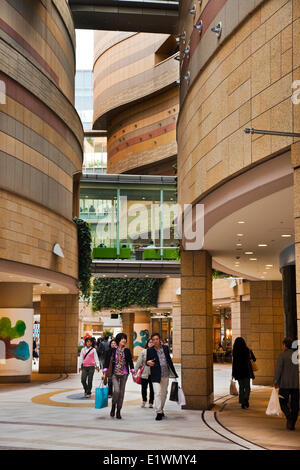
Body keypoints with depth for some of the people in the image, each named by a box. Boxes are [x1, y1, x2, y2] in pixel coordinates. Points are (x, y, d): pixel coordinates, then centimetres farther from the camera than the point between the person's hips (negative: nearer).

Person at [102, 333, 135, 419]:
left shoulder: (127, 350, 3)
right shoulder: (112, 350, -1)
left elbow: (130, 362, 5)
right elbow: (107, 361, 0)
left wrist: (133, 373, -1)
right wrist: (105, 373, -3)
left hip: (124, 374, 2)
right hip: (115, 373, -2)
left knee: (122, 392, 3)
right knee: (116, 390, -18)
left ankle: (118, 411, 14)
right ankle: (113, 406, 8)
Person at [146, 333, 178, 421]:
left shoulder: (165, 348, 6)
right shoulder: (150, 350, -4)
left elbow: (169, 360, 14)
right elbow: (147, 361, -1)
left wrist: (174, 373, 16)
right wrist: (148, 363, -26)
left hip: (165, 375, 4)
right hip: (156, 376, -4)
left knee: (164, 393, 13)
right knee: (157, 393, -14)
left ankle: (161, 409, 29)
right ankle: (158, 413, -11)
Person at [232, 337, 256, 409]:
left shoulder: (235, 351, -4)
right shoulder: (248, 350, -5)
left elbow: (234, 363, -7)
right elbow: (254, 359, 6)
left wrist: (233, 373, -2)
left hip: (238, 371, 1)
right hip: (247, 370, -1)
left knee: (241, 387, 12)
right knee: (247, 386, 8)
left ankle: (242, 403, 11)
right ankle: (246, 398, -18)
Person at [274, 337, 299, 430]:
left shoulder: (282, 355, -8)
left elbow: (278, 370, -10)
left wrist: (275, 382, -1)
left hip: (285, 384, -4)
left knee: (283, 402, 8)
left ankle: (289, 416, -16)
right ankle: (292, 424, 8)